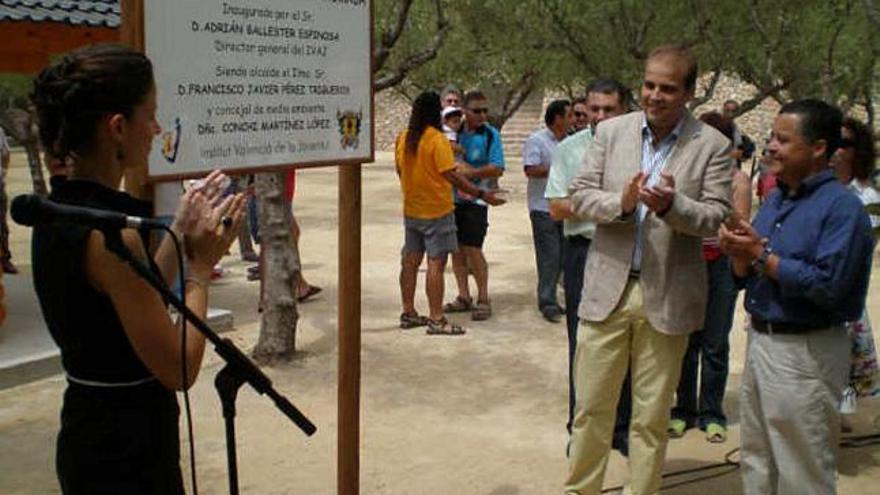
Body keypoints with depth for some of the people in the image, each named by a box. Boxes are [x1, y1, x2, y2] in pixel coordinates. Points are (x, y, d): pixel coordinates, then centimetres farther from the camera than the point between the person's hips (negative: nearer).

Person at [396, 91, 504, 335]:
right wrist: (481, 194, -18)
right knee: (436, 263, -4)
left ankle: (408, 313, 22)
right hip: (437, 211, -7)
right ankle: (436, 320, -2)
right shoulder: (437, 140, -17)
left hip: (411, 210, 7)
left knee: (410, 260, 13)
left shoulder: (403, 138, 4)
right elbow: (451, 176, -21)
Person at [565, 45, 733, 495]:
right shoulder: (611, 132, 4)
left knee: (652, 417, 11)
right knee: (591, 406, 10)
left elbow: (717, 218, -7)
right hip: (608, 288, 2)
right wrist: (621, 203, -19)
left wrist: (672, 205, -27)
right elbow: (580, 195, 1)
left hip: (667, 296, -1)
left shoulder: (712, 146, -3)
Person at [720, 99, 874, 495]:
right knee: (756, 462, 20)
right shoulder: (776, 198, 9)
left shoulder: (841, 206, -15)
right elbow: (747, 276, 12)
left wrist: (762, 254, -18)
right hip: (760, 340, 8)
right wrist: (740, 253, -10)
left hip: (806, 353, -8)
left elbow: (828, 287, -24)